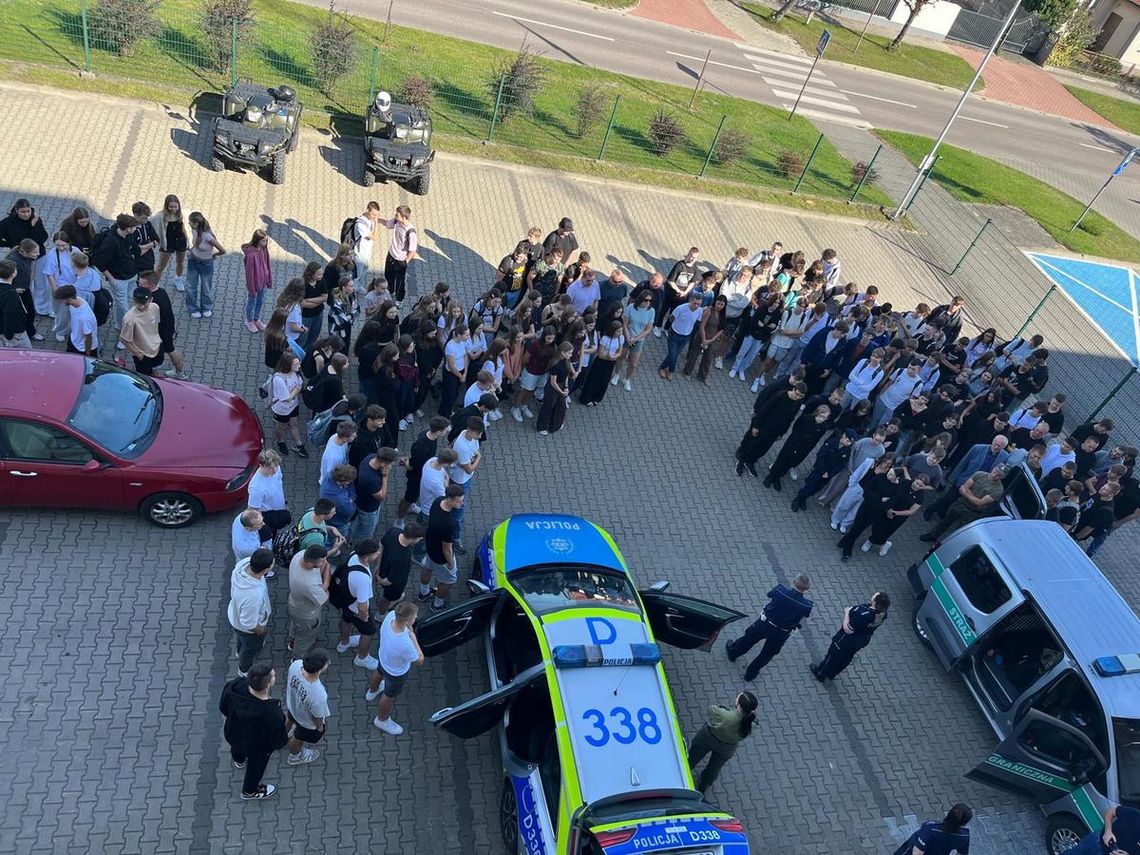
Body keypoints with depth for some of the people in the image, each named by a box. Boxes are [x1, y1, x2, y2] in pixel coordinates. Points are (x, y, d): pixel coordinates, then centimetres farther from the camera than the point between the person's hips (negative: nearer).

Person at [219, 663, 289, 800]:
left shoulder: (235, 687, -35)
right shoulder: (273, 714, -46)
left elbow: (223, 708, -12)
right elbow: (278, 741, -27)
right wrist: (284, 722, -10)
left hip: (232, 733, 4)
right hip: (257, 747, -4)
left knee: (237, 746, 40)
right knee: (256, 766, 31)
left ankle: (239, 760, 74)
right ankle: (250, 791, 61)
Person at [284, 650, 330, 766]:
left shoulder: (296, 665, -35)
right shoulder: (319, 696, -48)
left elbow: (288, 683, -10)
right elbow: (318, 717, -26)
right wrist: (320, 727, -2)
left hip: (292, 705, 4)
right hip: (307, 722, -4)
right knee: (298, 738, 30)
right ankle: (295, 756, 61)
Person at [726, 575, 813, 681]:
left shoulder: (779, 590, -29)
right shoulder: (806, 606, -28)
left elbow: (769, 599, -7)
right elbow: (800, 621, -10)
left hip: (764, 624, 0)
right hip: (781, 634, 0)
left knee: (749, 638, 29)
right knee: (767, 654, 25)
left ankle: (733, 652, 54)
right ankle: (751, 673, 44)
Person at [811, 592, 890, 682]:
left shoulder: (863, 615, -43)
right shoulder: (882, 613, -21)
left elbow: (848, 629, -31)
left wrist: (847, 613, -19)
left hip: (847, 640, -6)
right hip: (862, 641, 7)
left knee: (833, 655, 20)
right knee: (846, 658, 29)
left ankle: (820, 673, 42)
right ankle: (831, 674, 52)